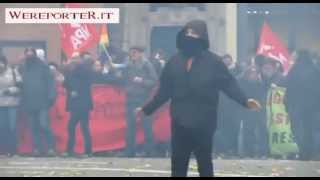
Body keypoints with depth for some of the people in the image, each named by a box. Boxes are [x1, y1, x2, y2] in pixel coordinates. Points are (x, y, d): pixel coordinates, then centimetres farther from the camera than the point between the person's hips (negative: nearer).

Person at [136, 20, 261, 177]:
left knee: (204, 162, 8)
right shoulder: (175, 61, 7)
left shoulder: (213, 61, -2)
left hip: (203, 122, -3)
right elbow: (164, 91, 12)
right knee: (178, 162, 8)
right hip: (180, 121, 3)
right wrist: (147, 109, 14)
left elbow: (229, 84, -6)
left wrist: (244, 100, -20)